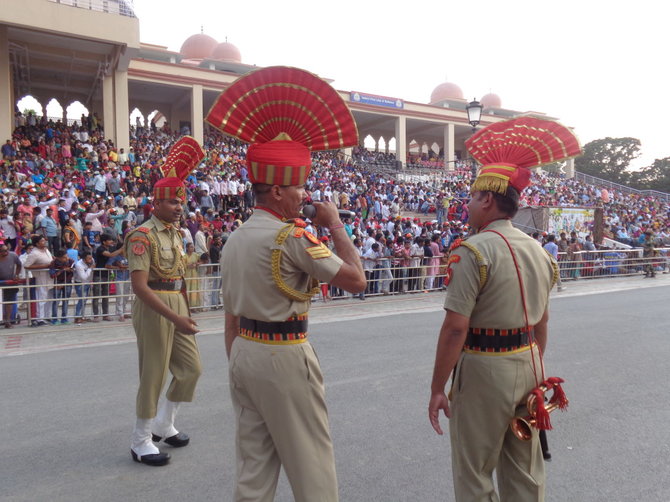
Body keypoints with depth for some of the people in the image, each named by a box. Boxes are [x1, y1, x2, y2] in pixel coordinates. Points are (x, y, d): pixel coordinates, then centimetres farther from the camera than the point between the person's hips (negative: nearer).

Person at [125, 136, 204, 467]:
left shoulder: (176, 232, 10)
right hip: (154, 308, -8)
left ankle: (163, 424, 32)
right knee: (154, 375, 2)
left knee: (191, 368, 13)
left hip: (177, 303, 8)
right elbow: (139, 286, -23)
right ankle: (141, 442, 20)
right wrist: (175, 317, -27)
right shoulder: (142, 236, -16)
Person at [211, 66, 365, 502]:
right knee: (311, 467, 9)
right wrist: (335, 223, -5)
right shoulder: (292, 236, -18)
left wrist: (238, 368, 20)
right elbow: (356, 279, -15)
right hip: (285, 357, -8)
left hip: (245, 353, 8)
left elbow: (232, 318, 13)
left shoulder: (234, 240, 8)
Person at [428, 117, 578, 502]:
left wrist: (437, 388, -13)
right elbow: (542, 322, 13)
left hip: (484, 370, -7)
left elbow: (455, 328, -21)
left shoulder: (473, 250, -18)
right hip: (528, 366, 8)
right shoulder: (538, 250, 5)